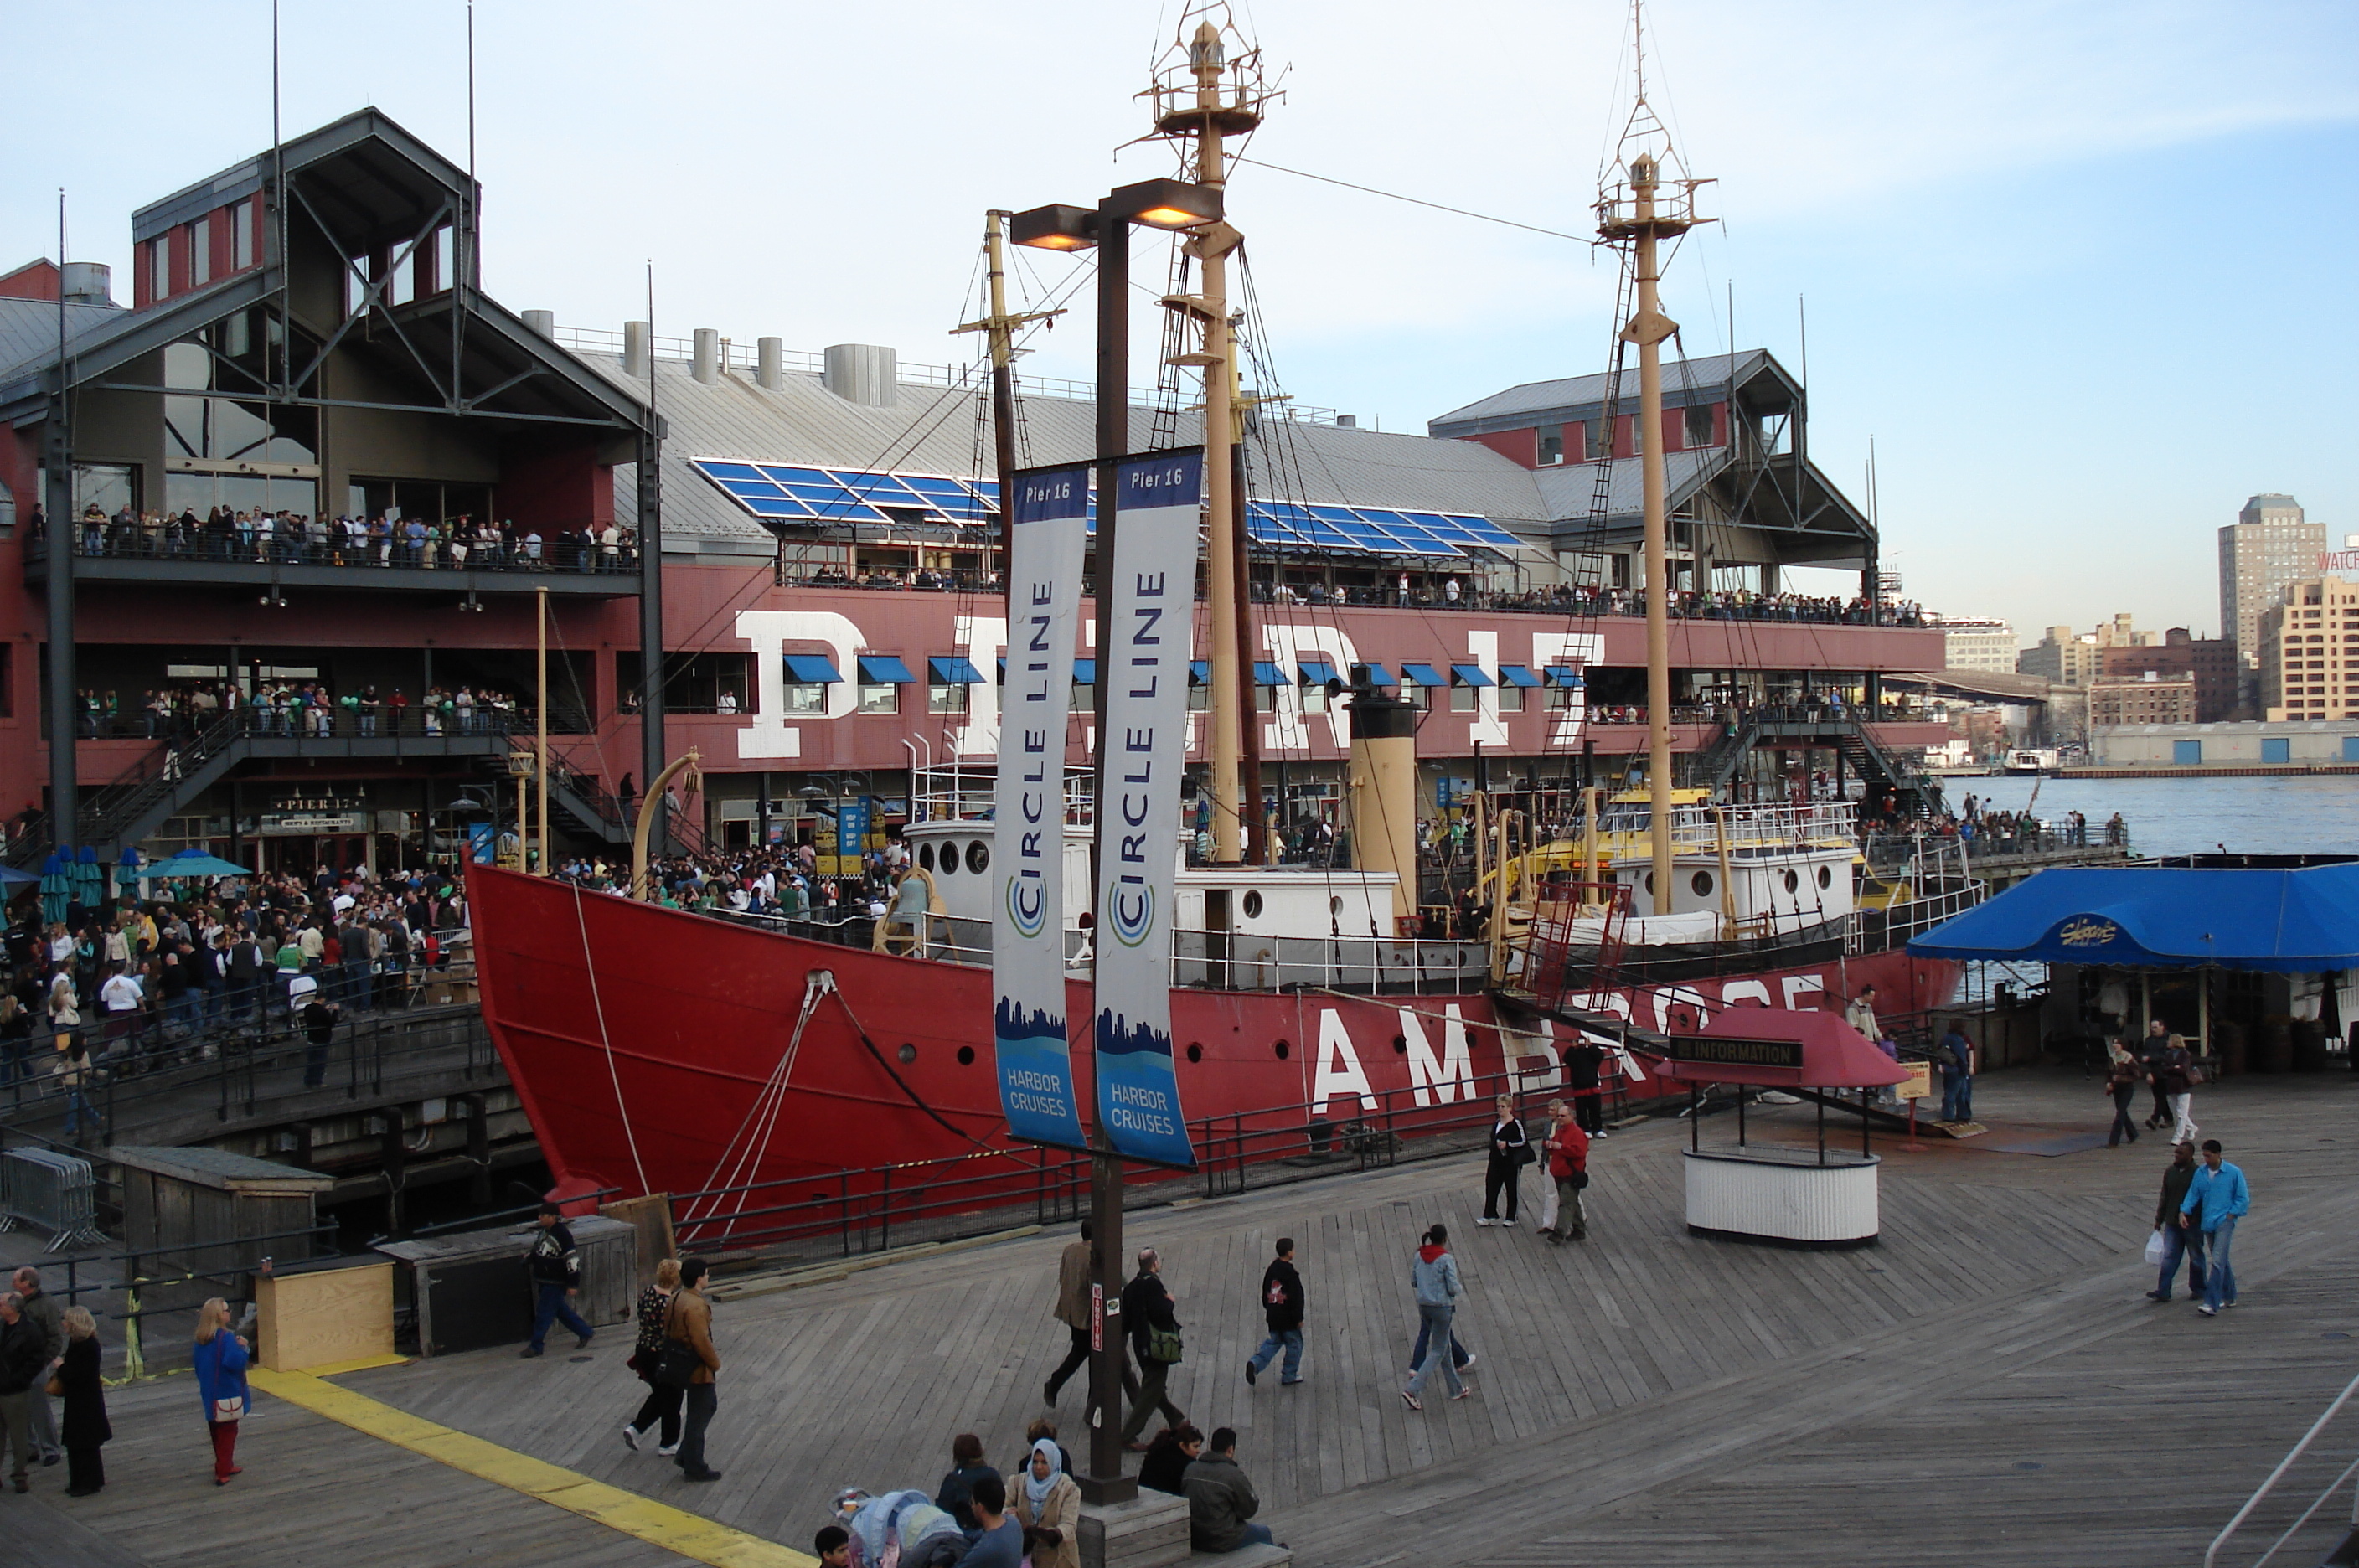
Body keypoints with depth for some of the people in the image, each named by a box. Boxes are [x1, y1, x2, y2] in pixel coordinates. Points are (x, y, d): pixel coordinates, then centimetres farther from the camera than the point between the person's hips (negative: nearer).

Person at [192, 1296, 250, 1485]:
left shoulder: (201, 1339, 5)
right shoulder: (226, 1338, -21)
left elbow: (198, 1367, 14)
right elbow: (234, 1362, -31)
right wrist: (242, 1347, -16)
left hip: (209, 1394, 8)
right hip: (227, 1395, -8)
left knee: (217, 1432, 18)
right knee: (227, 1432, 0)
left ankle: (225, 1466, 29)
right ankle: (222, 1473, 0)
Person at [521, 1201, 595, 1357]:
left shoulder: (562, 1235, -21)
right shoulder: (545, 1231, 7)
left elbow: (572, 1259, -21)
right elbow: (538, 1251, 26)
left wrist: (573, 1284, -22)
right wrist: (529, 1257, 6)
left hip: (556, 1284, -9)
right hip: (544, 1281, 9)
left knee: (544, 1313, -3)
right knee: (561, 1311, 17)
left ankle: (535, 1347, 6)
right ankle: (586, 1333, 28)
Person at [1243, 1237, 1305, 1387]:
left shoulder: (1271, 1269, 3)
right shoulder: (1290, 1274, -19)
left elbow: (1265, 1293, 14)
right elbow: (1297, 1298, -18)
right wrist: (1299, 1318, -11)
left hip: (1273, 1317, 7)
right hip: (1288, 1318, -7)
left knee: (1273, 1342, 18)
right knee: (1294, 1345, 10)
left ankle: (1255, 1363, -3)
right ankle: (1289, 1376, 17)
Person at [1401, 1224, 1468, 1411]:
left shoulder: (1419, 1256, 1)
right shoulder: (1446, 1260, -17)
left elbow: (1413, 1282, 8)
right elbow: (1453, 1288, -16)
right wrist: (1461, 1289, 5)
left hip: (1424, 1306, 7)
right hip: (1442, 1307, -7)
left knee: (1444, 1346, 20)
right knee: (1437, 1351, 2)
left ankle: (1456, 1389, 31)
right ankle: (1412, 1390, -10)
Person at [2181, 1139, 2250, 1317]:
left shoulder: (2233, 1173, -6)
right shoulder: (2200, 1174, 6)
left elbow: (2243, 1199, -2)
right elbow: (2192, 1195, 10)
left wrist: (2230, 1215, -10)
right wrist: (2183, 1212, -4)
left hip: (2224, 1222, -5)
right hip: (2208, 1222, 5)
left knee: (2218, 1261, -15)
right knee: (2222, 1261, 16)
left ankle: (2212, 1304, -20)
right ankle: (2229, 1297, 31)